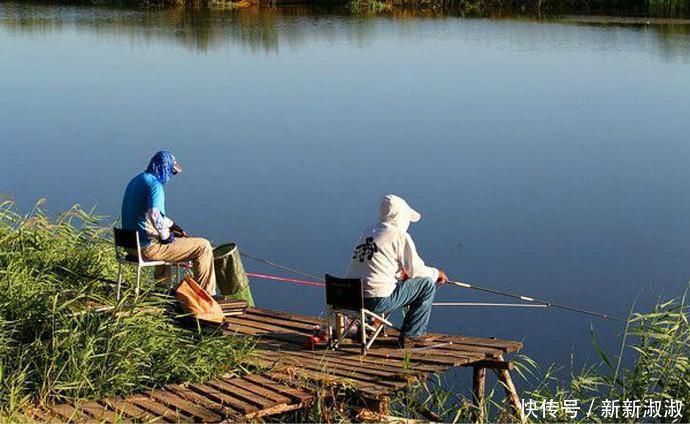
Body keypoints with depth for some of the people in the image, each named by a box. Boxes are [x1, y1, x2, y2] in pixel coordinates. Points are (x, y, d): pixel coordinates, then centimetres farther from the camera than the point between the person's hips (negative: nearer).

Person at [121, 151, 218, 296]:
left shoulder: (136, 181, 12)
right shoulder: (155, 184, -18)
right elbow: (154, 214, -33)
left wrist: (172, 225, 17)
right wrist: (166, 236, -17)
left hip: (131, 242, 10)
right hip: (149, 247, -10)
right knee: (203, 246, -5)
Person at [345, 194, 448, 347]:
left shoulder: (369, 232, 16)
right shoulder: (400, 236, -7)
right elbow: (416, 270, -1)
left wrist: (403, 274, 25)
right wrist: (437, 273, 17)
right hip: (378, 301, -8)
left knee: (400, 282, 34)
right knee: (427, 284, 6)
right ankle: (411, 335, 11)